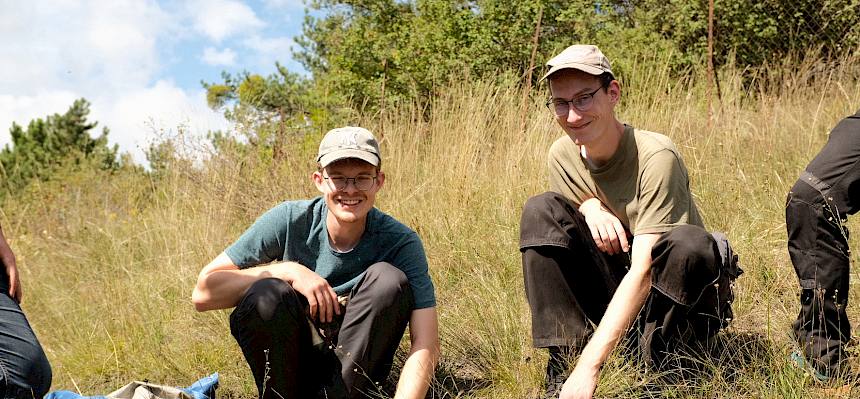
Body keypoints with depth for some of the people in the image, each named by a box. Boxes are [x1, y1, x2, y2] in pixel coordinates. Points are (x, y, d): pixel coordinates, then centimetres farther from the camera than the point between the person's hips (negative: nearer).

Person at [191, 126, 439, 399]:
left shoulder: (400, 242, -15)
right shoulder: (289, 221, -13)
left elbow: (426, 343, -23)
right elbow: (202, 294, -16)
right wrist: (290, 270, -26)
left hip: (356, 366, 0)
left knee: (389, 279, -23)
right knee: (268, 294, -30)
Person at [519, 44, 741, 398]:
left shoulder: (655, 156, -24)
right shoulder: (562, 155, -6)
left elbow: (643, 269, -32)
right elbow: (557, 234, 9)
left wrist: (589, 366, -40)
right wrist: (590, 207, -17)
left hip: (669, 293, -5)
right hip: (613, 285, 5)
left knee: (688, 242, -36)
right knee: (540, 211, -13)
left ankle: (658, 369, -15)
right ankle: (561, 358, -16)